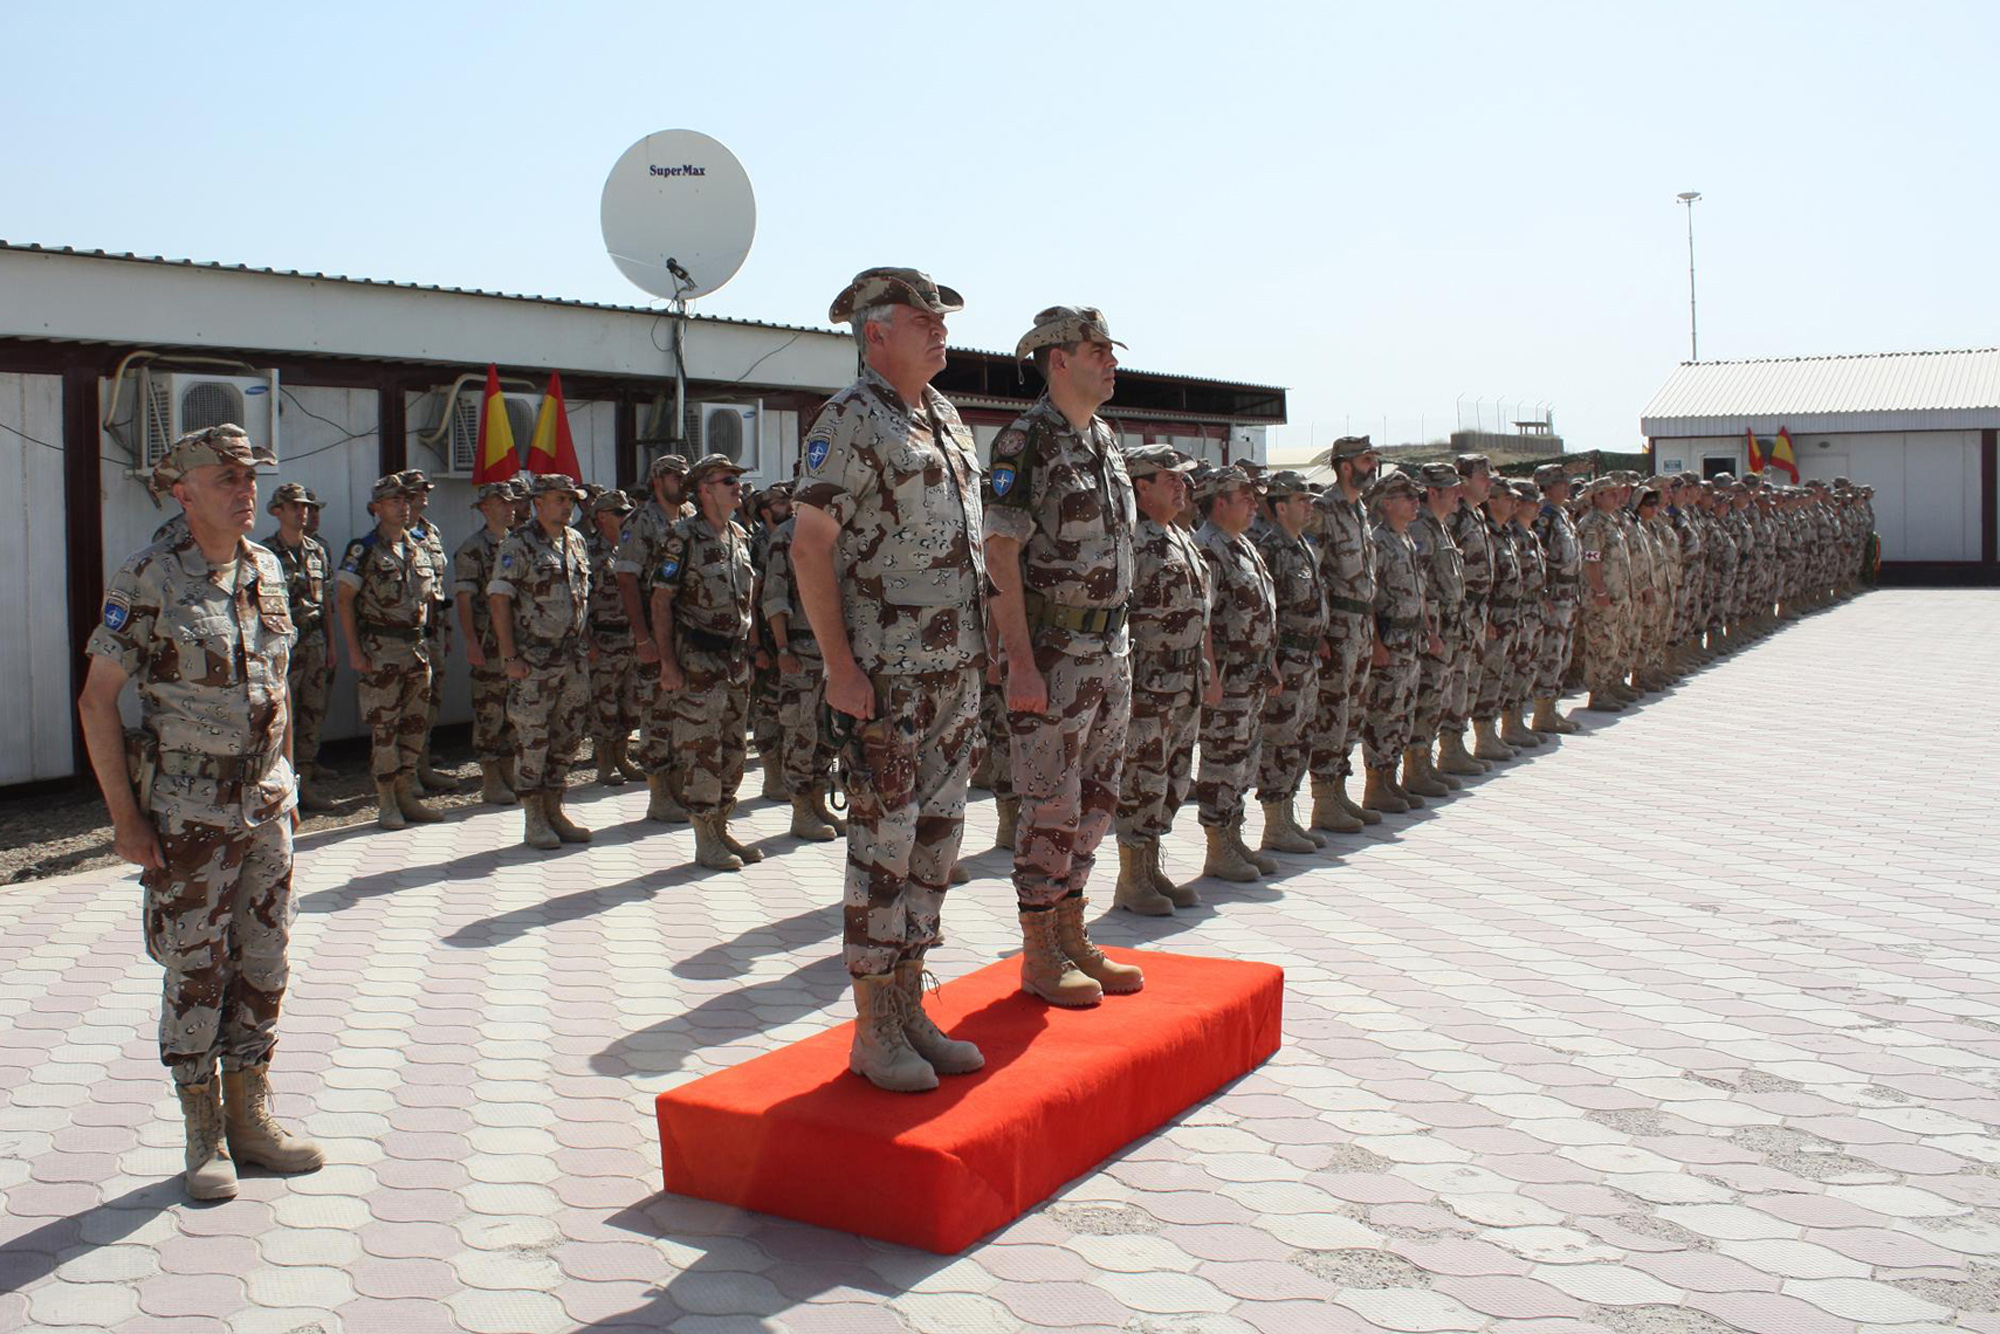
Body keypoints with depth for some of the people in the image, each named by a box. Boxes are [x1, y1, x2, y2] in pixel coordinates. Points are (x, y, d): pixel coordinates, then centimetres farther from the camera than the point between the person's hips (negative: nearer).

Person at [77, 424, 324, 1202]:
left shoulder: (267, 572, 7)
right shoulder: (147, 582, -11)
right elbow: (97, 700, -10)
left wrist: (286, 782, 14)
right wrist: (125, 817, -12)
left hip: (266, 806, 6)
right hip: (188, 813, -5)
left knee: (264, 965, 11)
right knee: (196, 972, 4)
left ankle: (252, 1120, 25)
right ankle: (204, 1138, 17)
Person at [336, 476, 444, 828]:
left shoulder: (419, 550, 12)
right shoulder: (363, 550, -6)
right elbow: (344, 600, -8)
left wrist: (425, 639, 13)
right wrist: (354, 651, -13)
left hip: (417, 648, 6)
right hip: (381, 650, -6)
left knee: (416, 724, 9)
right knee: (384, 727, -3)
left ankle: (407, 795, 19)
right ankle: (386, 803, 4)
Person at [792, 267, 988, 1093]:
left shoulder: (946, 420, 16)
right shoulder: (850, 420, -10)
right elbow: (809, 546, -14)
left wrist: (979, 653, 16)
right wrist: (841, 666, -18)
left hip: (956, 670, 8)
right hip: (887, 674, -8)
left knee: (935, 840, 12)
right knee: (884, 844, -3)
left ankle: (910, 1009, 22)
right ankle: (874, 1031, 7)